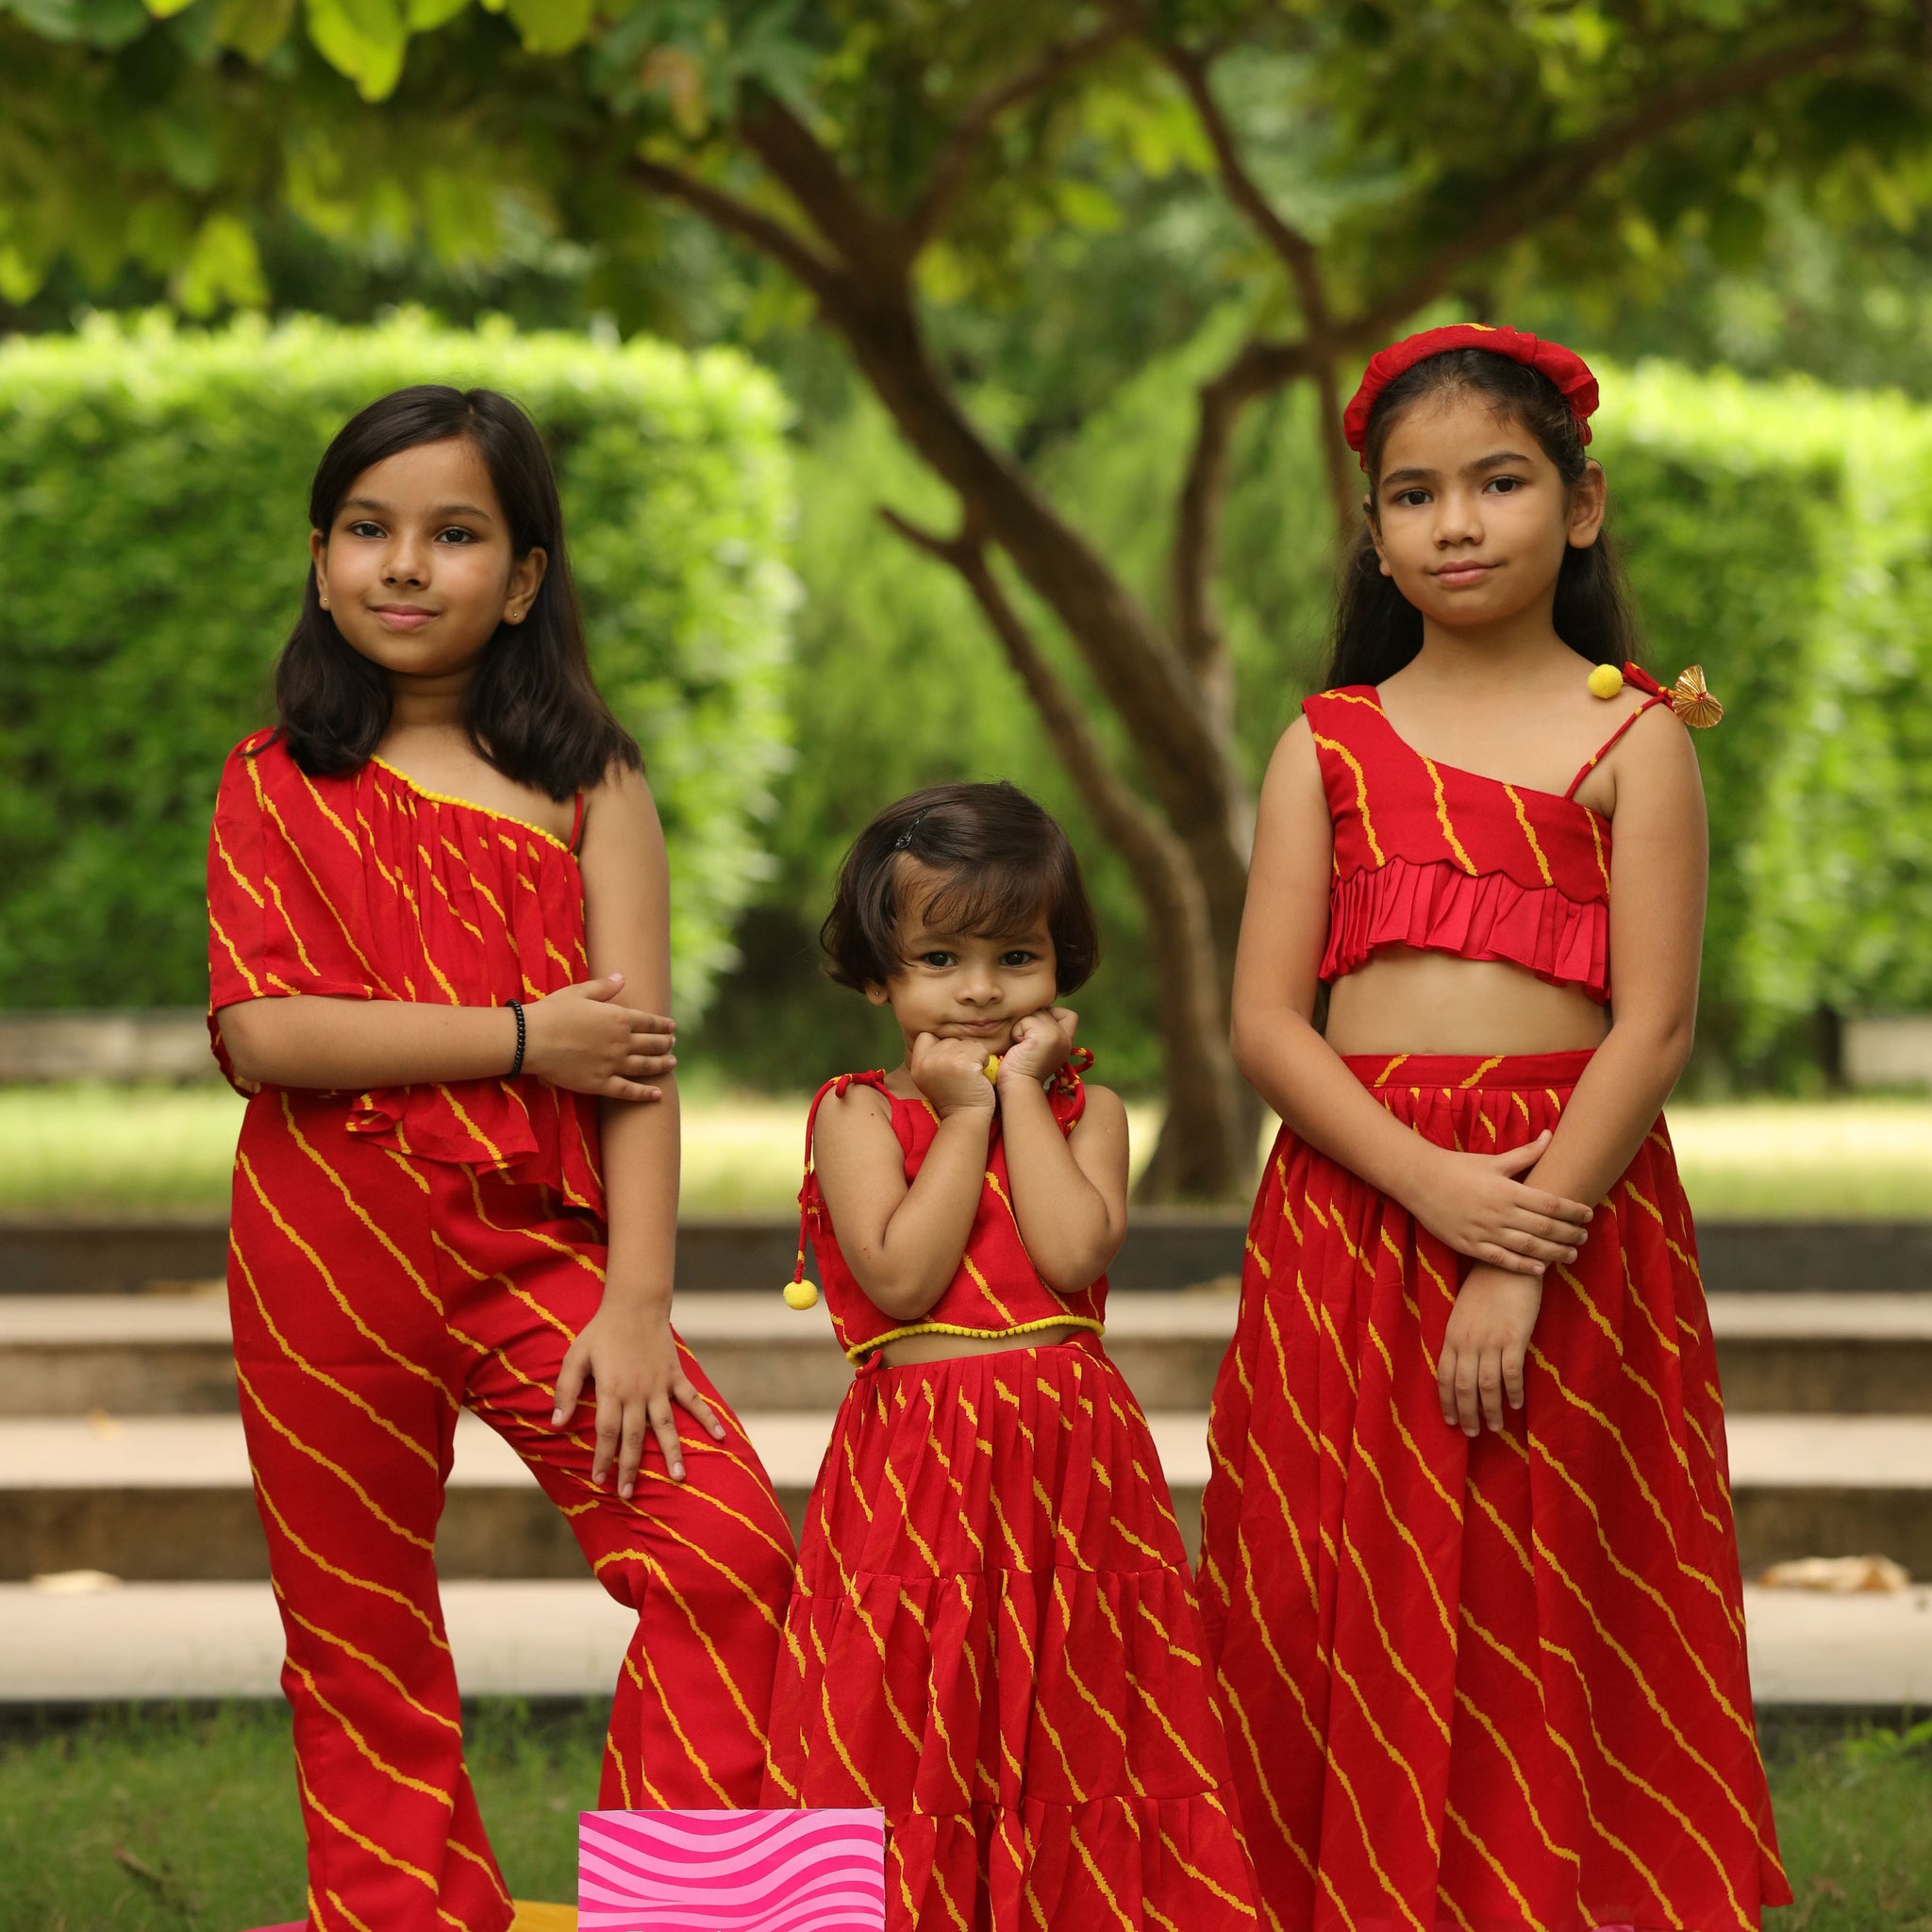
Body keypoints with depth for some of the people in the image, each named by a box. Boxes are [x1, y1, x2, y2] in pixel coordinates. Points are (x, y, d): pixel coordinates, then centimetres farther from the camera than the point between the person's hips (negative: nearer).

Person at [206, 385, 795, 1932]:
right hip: (331, 1244, 0)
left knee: (725, 1547, -14)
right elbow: (261, 1032, -10)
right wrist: (523, 1037, -13)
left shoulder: (585, 783, 6)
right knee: (360, 1629, 6)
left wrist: (637, 1301, -11)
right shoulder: (279, 784, 4)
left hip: (537, 1238, 0)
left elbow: (637, 1057, -1)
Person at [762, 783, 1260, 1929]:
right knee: (909, 1736, 0)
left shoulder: (1087, 1109, 8)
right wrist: (966, 1117, -7)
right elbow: (901, 1276, -13)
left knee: (1070, 1738, 5)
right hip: (918, 1461, -2)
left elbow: (1075, 1250, -12)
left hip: (1072, 1458, 2)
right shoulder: (858, 1114, 2)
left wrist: (1019, 1091, -5)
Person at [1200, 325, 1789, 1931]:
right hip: (1352, 1209, 2)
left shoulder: (1632, 738, 2)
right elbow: (1267, 1020, 1)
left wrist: (1524, 1262, -16)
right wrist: (1437, 1191, -14)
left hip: (1574, 1201, -2)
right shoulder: (1330, 745, 10)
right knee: (1335, 1618, 2)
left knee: (1548, 1626, -1)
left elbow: (1655, 1025, -6)